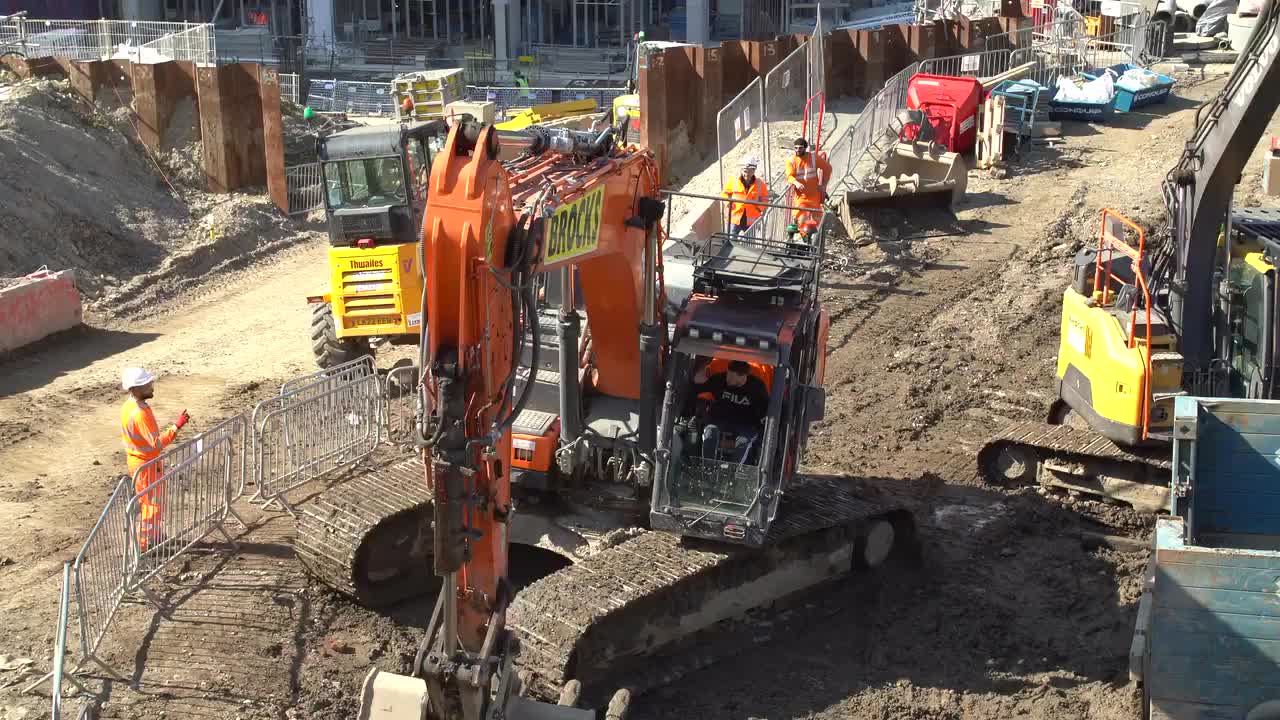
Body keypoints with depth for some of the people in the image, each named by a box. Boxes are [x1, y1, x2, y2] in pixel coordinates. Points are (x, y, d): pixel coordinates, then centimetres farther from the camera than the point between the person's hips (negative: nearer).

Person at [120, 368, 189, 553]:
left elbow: (125, 435, 13)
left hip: (135, 459, 10)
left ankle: (154, 536, 37)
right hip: (146, 464, -10)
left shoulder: (128, 406, 1)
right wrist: (176, 426, -31)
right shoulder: (140, 414, -30)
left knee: (151, 500, 23)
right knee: (151, 503, 5)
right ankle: (143, 544, 15)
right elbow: (157, 443, -31)